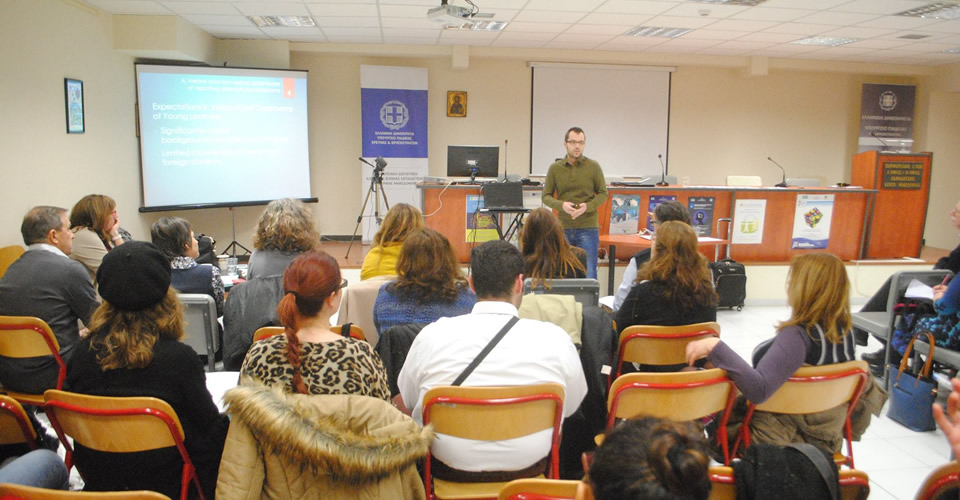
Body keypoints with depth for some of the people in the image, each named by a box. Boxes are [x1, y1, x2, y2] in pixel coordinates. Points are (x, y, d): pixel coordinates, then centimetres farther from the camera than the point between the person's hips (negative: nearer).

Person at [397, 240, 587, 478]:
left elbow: (405, 401, 4)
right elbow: (571, 406, 2)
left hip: (450, 469, 0)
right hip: (528, 467, 1)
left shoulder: (432, 335, -10)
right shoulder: (554, 338, -11)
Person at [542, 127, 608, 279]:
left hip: (588, 228, -1)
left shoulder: (593, 167, 1)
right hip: (563, 228, 2)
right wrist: (561, 205, -15)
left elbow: (603, 194, 4)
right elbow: (546, 196, 5)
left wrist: (587, 206, -15)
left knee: (588, 275, 1)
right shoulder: (555, 168, 4)